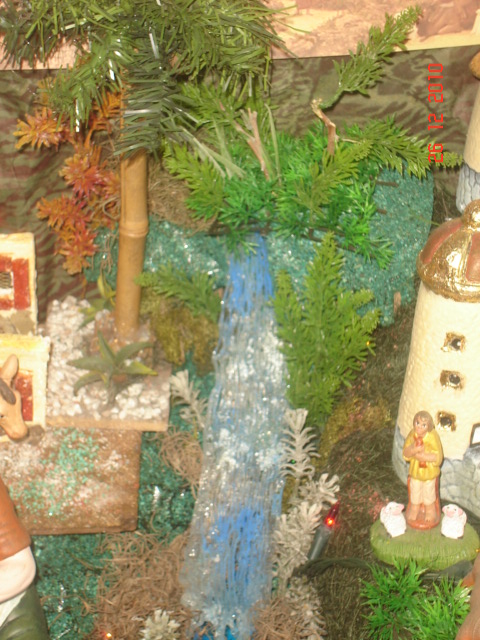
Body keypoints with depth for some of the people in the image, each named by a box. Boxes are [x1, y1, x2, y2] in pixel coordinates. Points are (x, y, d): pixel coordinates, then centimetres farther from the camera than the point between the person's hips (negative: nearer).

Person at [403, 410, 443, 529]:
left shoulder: (433, 437, -27)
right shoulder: (412, 435, -16)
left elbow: (438, 458, -24)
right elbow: (406, 453, -14)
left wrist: (422, 456, -32)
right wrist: (414, 449, -34)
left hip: (429, 472, -3)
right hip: (415, 471, 3)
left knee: (429, 494, 20)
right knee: (415, 492, 24)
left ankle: (430, 513, 45)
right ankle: (414, 511, 49)